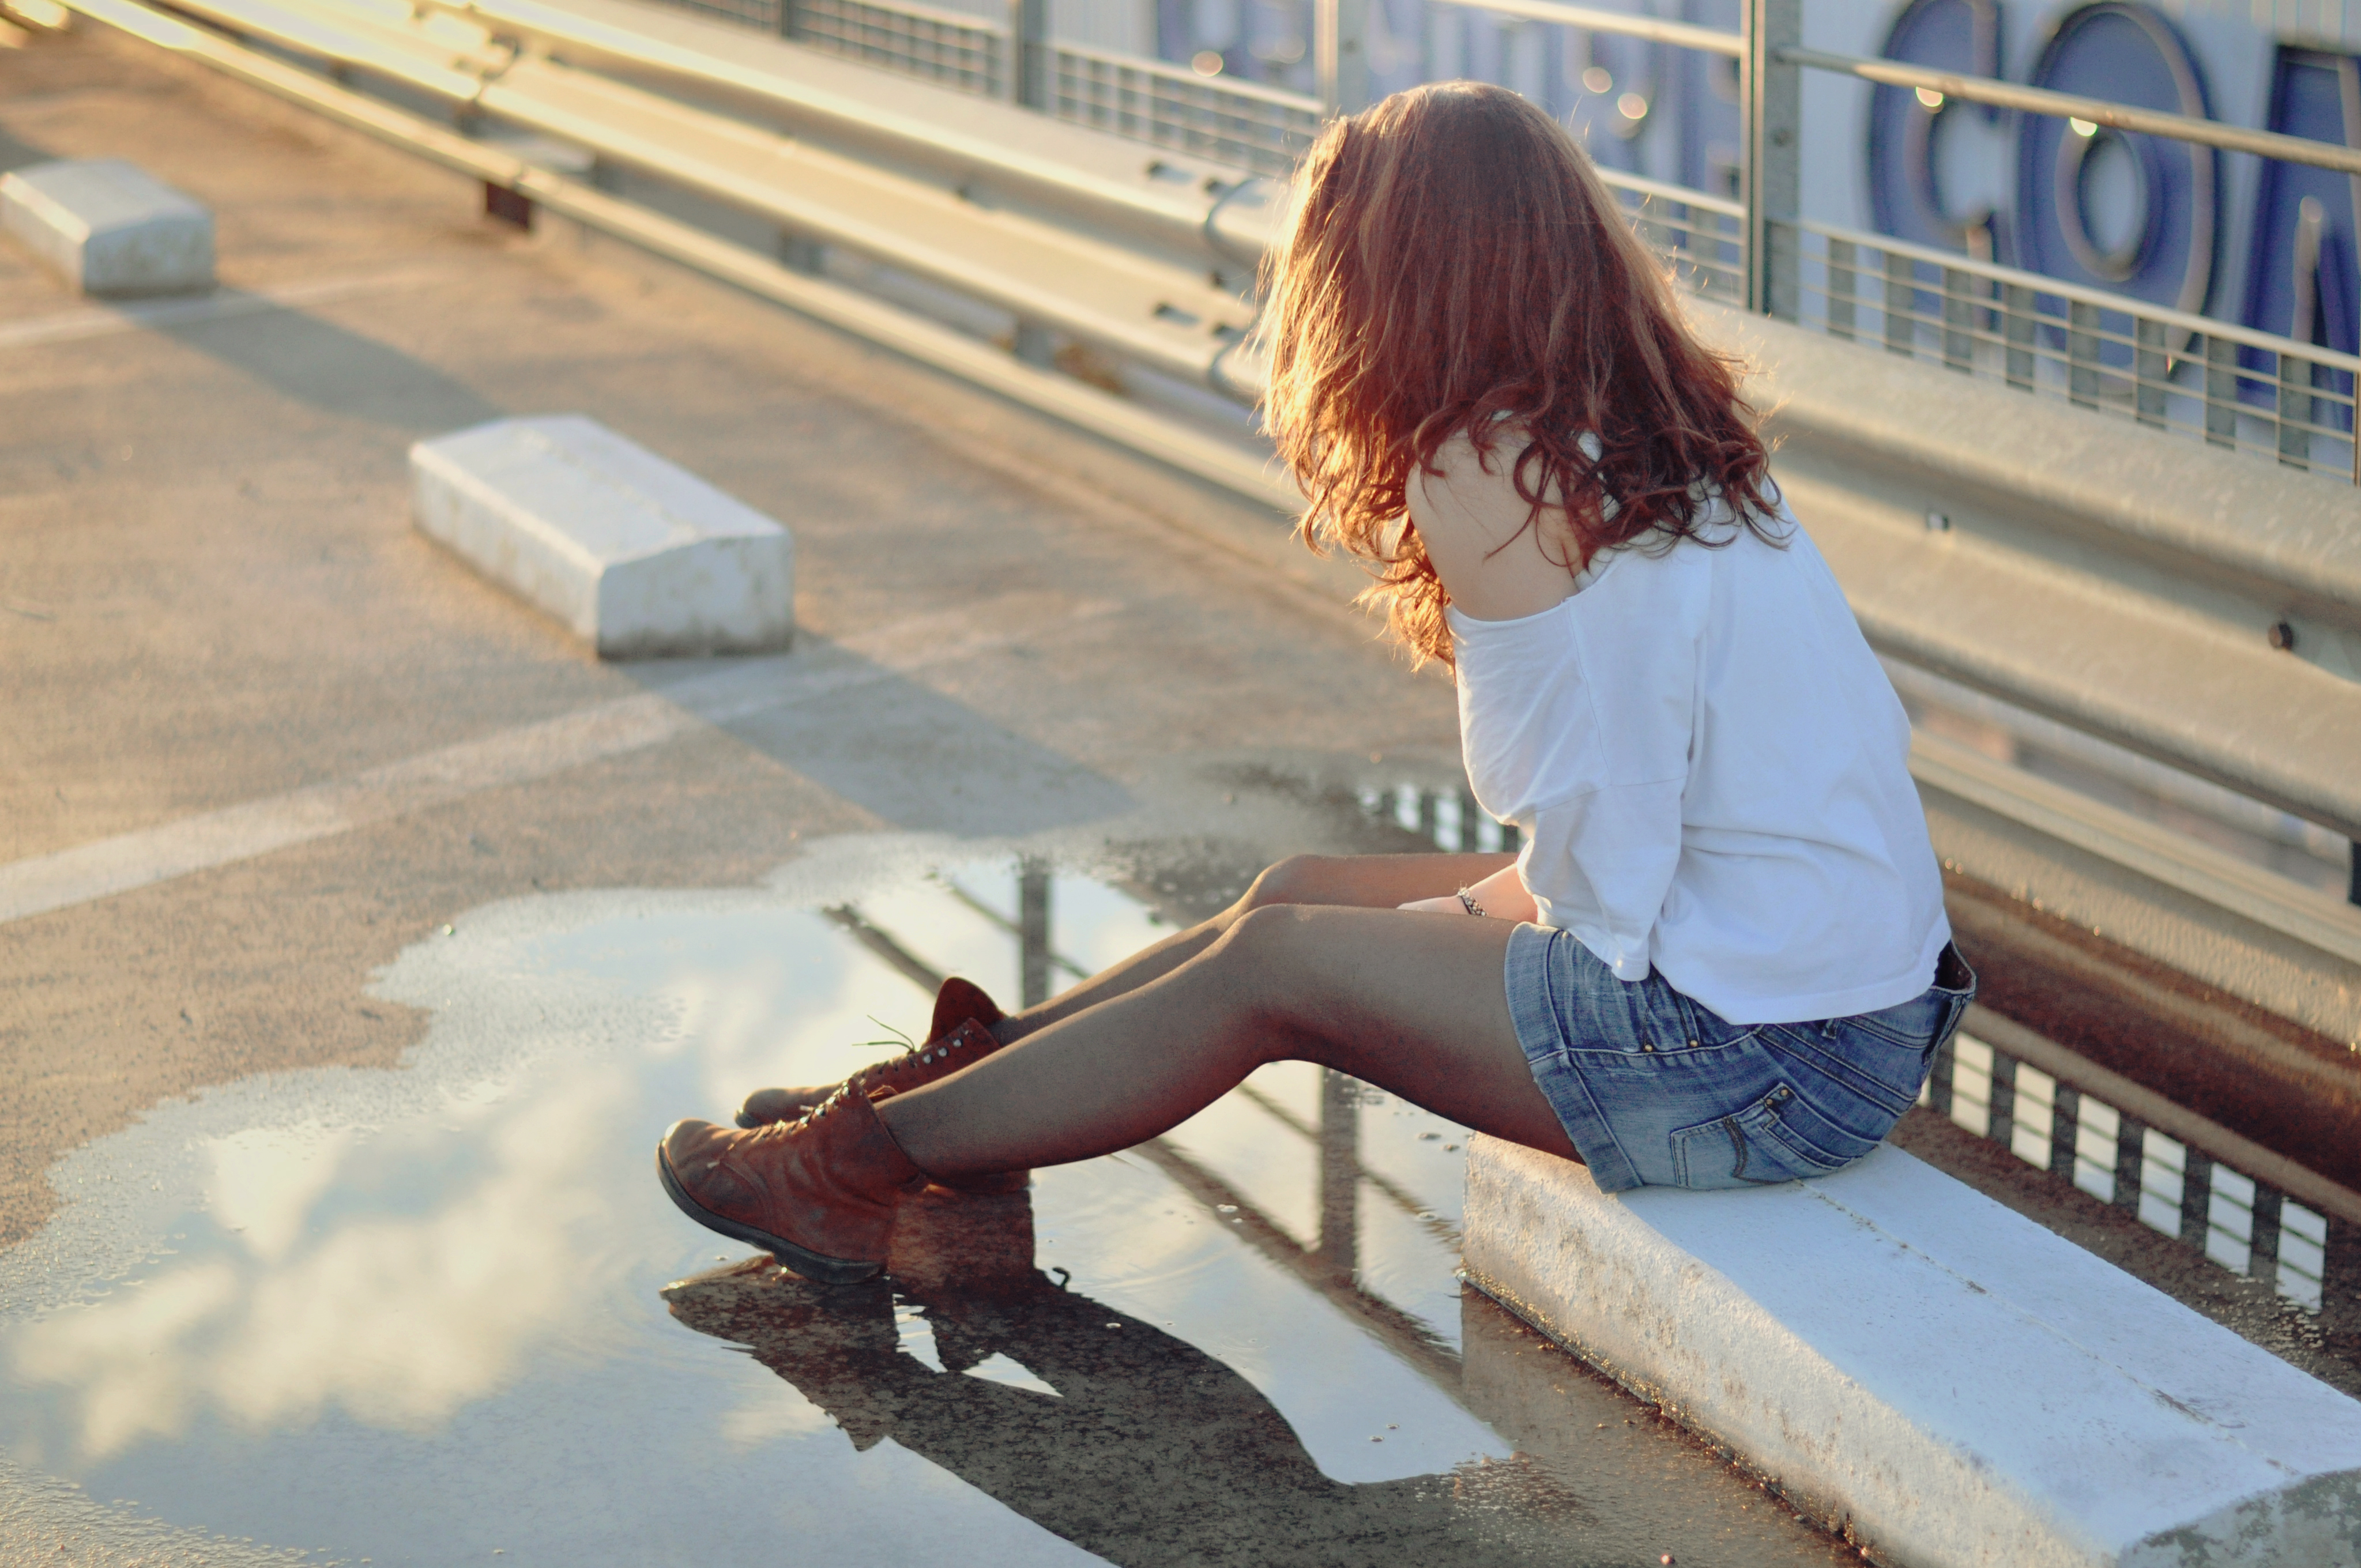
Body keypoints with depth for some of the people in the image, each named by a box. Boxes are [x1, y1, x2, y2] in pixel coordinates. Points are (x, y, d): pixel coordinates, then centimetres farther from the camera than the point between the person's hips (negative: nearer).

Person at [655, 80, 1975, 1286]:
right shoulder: (1658, 433, 10)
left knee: (1280, 964, 3)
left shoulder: (1485, 471, -17)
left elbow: (1591, 872, -17)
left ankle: (873, 1160, 17)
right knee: (1299, 894, 15)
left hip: (1759, 1059, -8)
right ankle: (968, 1073, 31)